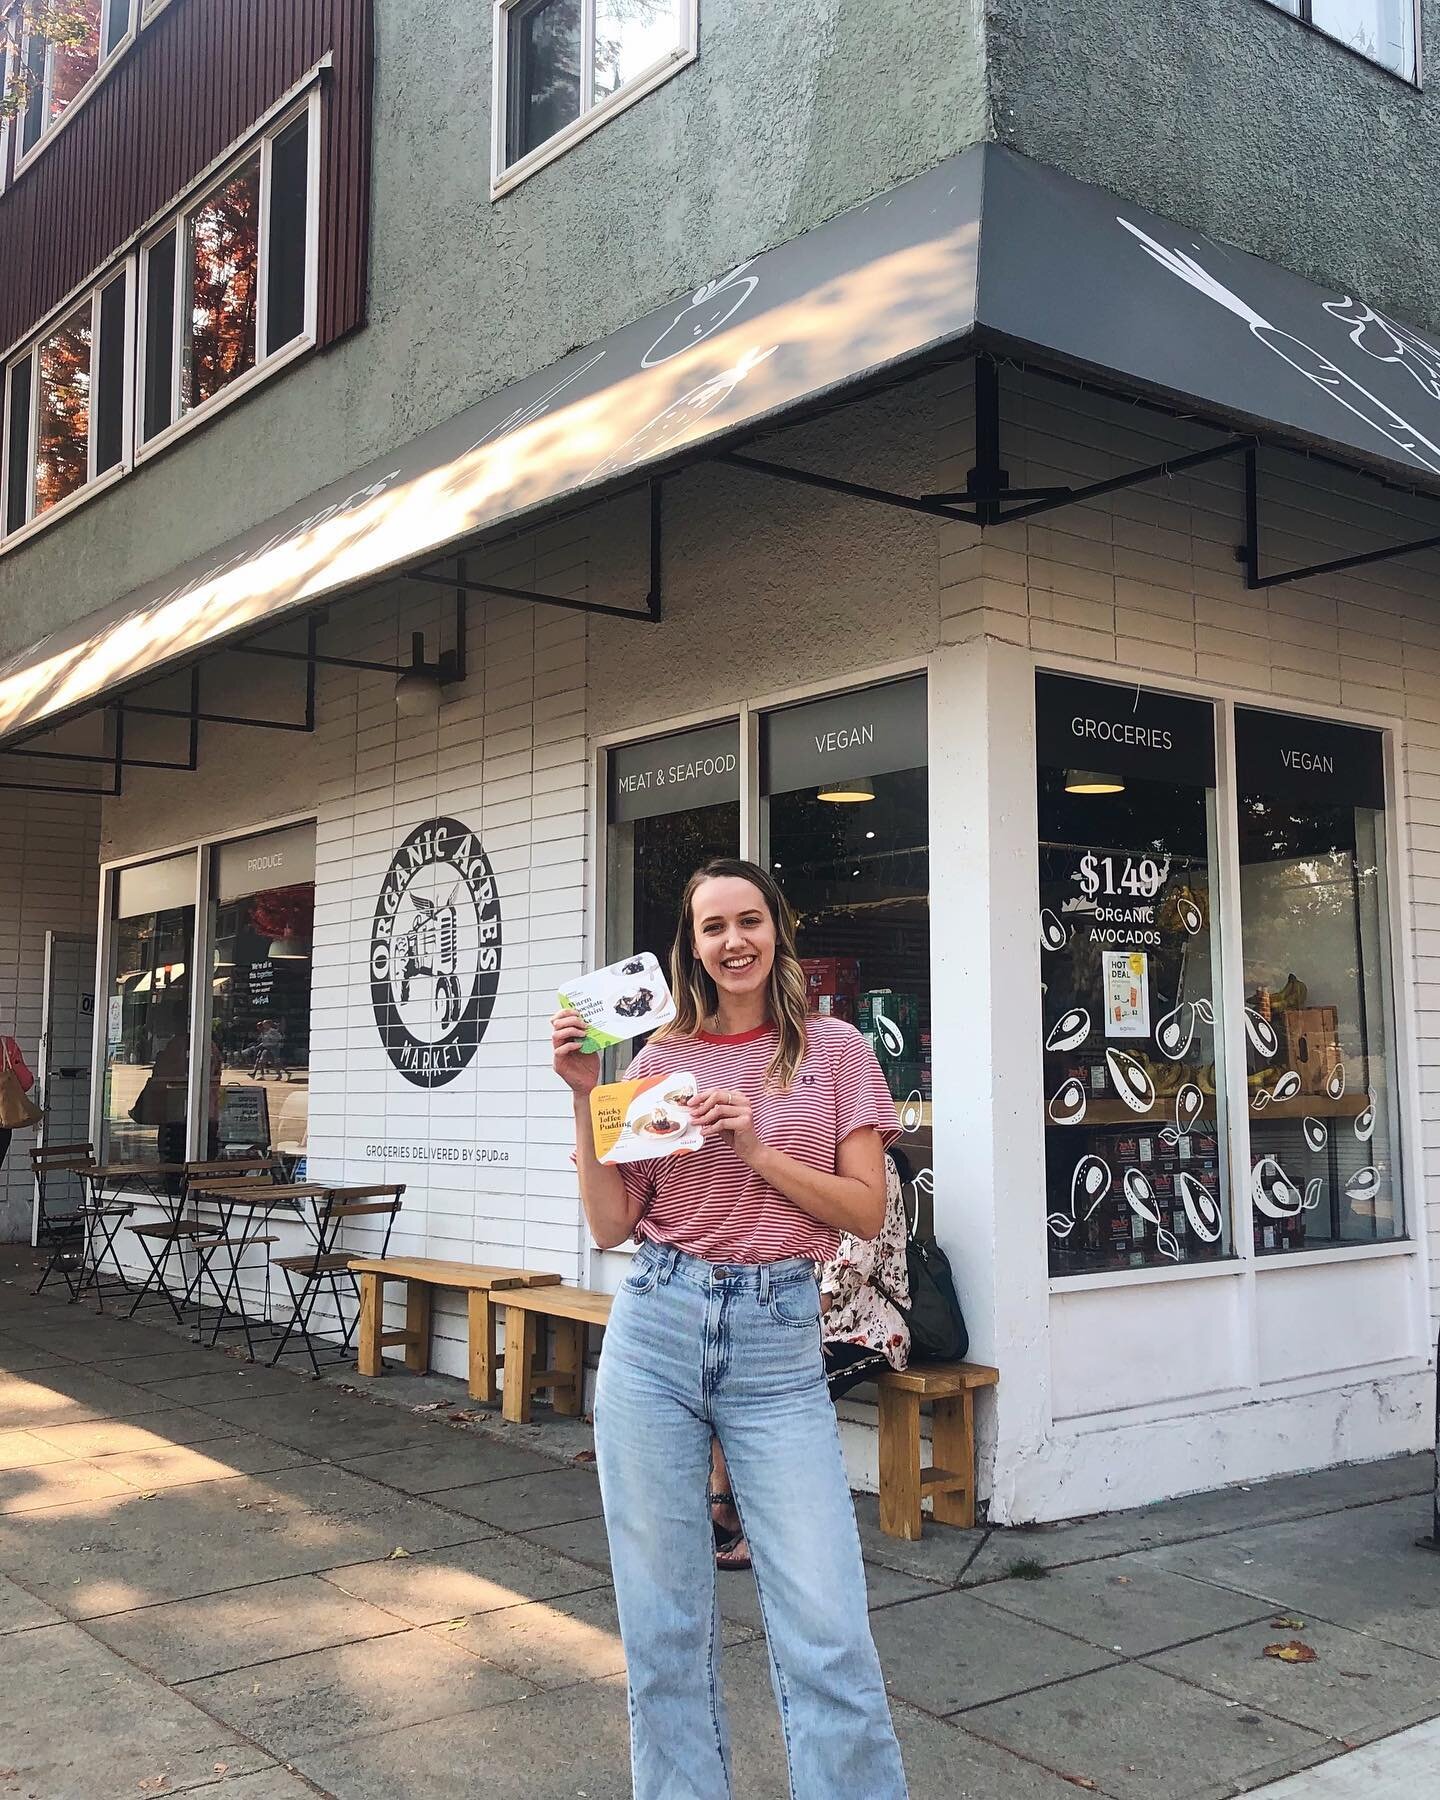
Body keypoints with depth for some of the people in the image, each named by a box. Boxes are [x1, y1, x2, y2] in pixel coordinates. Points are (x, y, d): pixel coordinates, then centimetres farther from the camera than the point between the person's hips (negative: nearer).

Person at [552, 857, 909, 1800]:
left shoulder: (835, 1050, 3)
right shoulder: (661, 1057, 7)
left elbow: (867, 1211, -2)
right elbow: (612, 1225, 4)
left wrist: (756, 1149, -12)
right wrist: (586, 1095, -4)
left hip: (778, 1343, -2)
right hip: (658, 1331, 2)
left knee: (828, 1633, -5)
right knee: (664, 1621, 10)